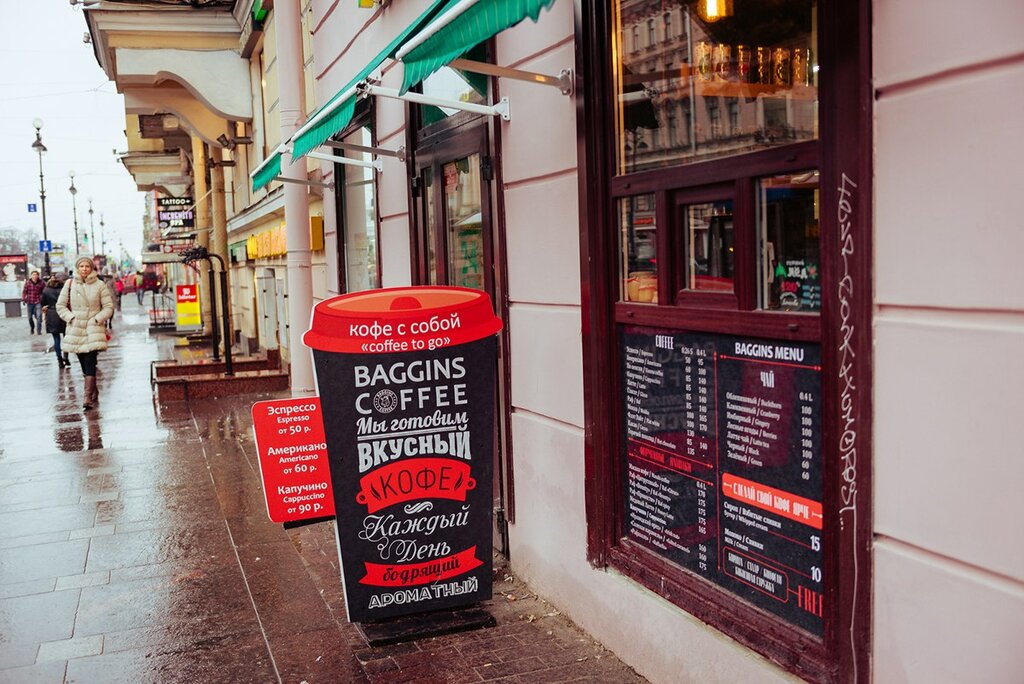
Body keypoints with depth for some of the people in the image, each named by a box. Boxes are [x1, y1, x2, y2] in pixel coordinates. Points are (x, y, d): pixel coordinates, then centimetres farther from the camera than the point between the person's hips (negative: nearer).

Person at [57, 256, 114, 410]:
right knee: (84, 365, 8)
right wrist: (71, 318, -5)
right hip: (75, 329, 3)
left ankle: (89, 399, -17)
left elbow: (109, 307, 2)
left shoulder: (99, 285, 0)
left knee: (90, 364, -13)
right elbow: (60, 306, 9)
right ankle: (94, 395, 22)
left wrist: (97, 319, -9)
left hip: (93, 329, -3)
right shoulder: (69, 284, 4)